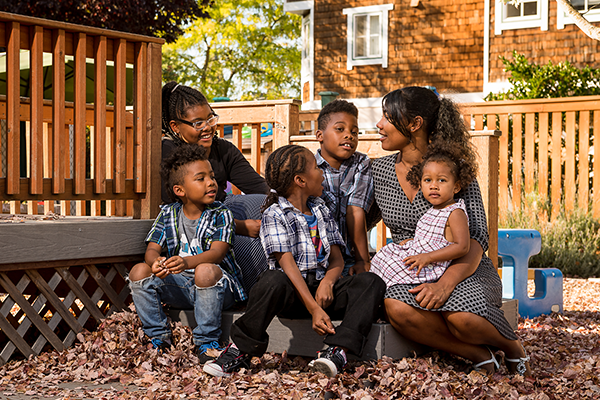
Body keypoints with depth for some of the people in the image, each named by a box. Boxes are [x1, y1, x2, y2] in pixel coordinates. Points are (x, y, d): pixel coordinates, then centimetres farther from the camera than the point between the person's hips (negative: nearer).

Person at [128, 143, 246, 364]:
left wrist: (187, 262, -42)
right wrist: (156, 262, -30)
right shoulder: (168, 214, 5)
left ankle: (206, 343, -20)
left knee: (206, 271, -37)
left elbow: (217, 252, -22)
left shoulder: (220, 214, -7)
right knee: (139, 271, -16)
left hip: (218, 284, -4)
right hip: (179, 286, 4)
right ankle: (159, 338, -3)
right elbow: (152, 249, -3)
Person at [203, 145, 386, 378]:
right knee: (273, 281, -39)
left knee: (372, 282, -19)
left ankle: (338, 351, -36)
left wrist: (328, 282, -14)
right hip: (292, 290, -5)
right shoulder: (275, 215, -3)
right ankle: (240, 350, -22)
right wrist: (314, 309, -26)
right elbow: (287, 264, -15)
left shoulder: (321, 210, 17)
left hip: (321, 287, 5)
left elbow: (336, 258, 12)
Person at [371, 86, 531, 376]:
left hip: (462, 270, -2)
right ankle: (478, 356, -14)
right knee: (397, 308, -34)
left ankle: (513, 349, 0)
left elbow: (476, 238, -13)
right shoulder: (378, 171, 4)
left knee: (462, 317, -36)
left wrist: (445, 283, -31)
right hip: (411, 274, 3)